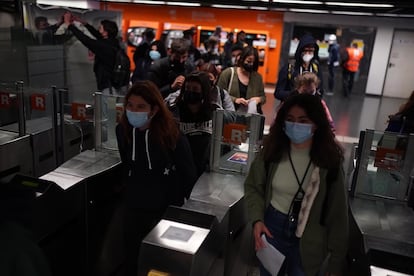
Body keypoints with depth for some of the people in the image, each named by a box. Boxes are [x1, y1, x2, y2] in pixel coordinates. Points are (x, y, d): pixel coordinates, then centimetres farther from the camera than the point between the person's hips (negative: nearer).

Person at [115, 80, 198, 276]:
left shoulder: (171, 135, -22)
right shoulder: (123, 130, -7)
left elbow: (189, 174, -12)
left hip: (165, 209, -4)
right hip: (133, 206, 4)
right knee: (132, 256, 18)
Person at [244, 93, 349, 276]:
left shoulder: (329, 160, -14)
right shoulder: (272, 151, -10)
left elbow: (337, 212, -9)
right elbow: (253, 187, 2)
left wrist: (336, 261, -7)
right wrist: (257, 219, -14)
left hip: (309, 239, -1)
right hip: (273, 227, 2)